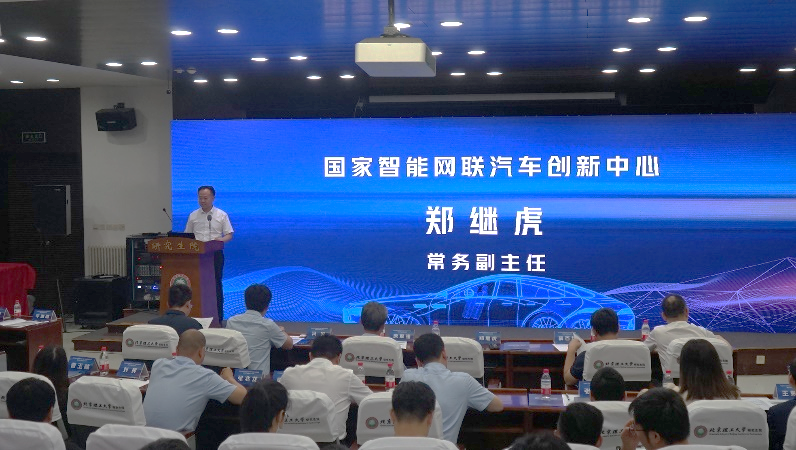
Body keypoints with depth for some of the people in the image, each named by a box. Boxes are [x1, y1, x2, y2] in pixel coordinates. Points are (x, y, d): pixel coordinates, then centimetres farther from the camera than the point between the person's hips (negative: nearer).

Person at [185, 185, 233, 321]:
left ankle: (218, 318, 5)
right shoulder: (193, 216, 11)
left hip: (215, 254, -2)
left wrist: (221, 239, -17)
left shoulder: (222, 215, 6)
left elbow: (229, 234, 3)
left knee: (216, 285, 0)